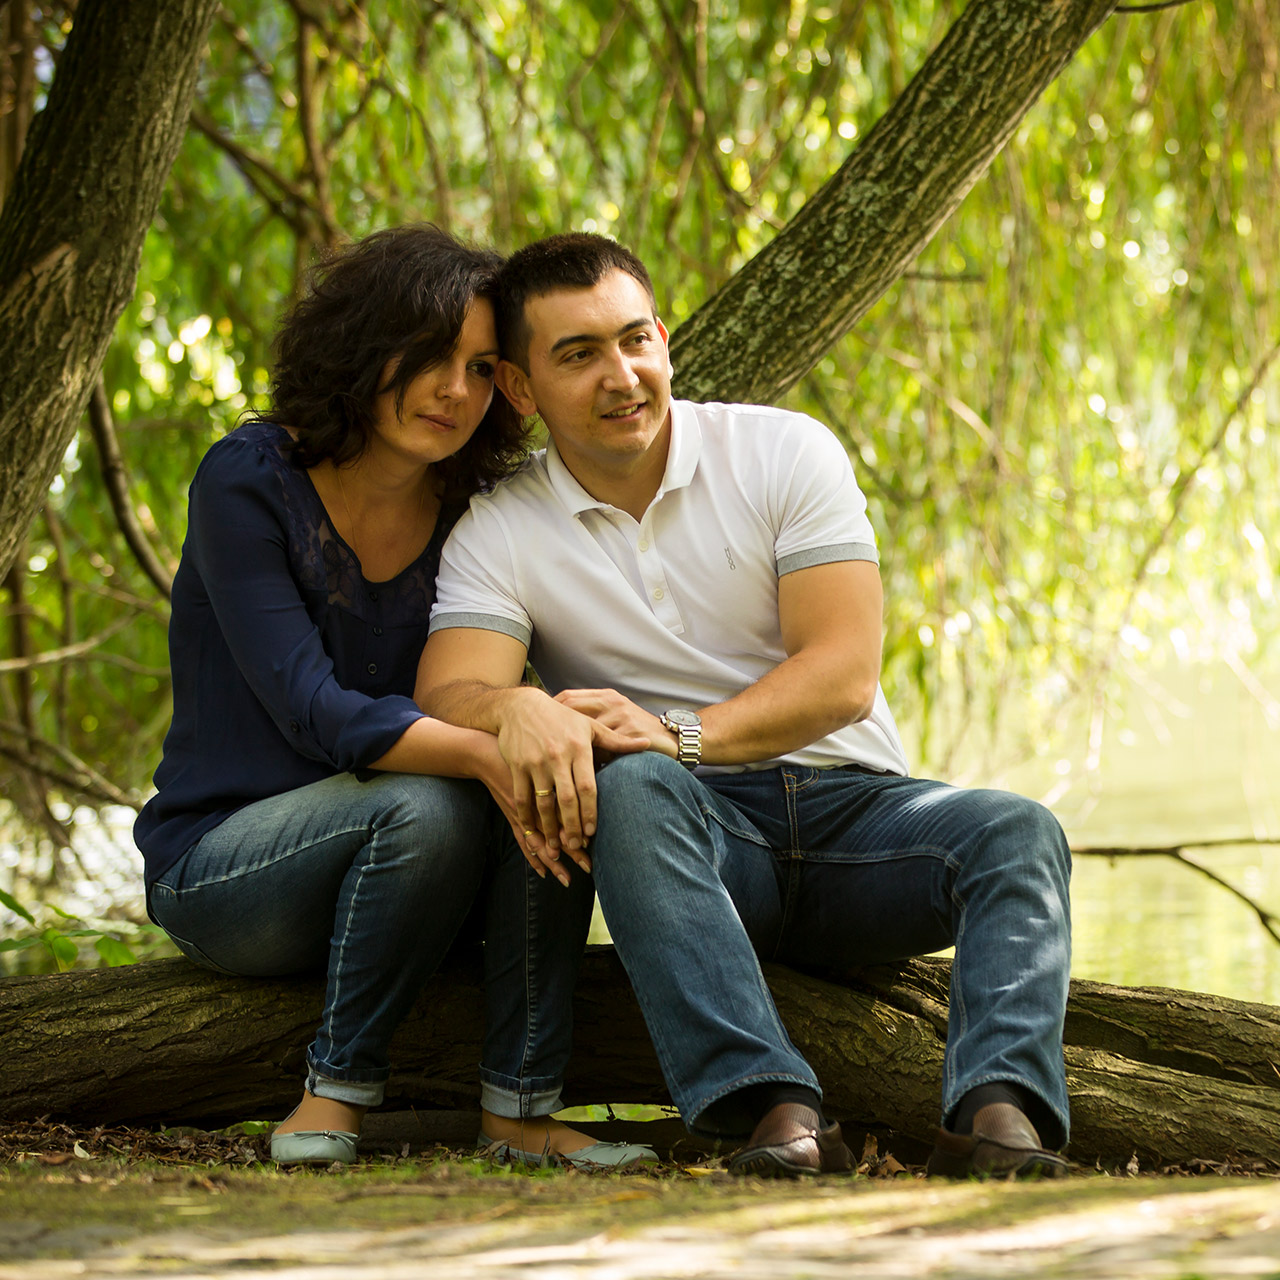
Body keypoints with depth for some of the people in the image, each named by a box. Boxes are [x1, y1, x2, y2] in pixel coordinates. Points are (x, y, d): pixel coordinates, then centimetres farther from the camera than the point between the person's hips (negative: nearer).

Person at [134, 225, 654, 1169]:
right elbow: (310, 709, -23)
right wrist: (479, 752, -40)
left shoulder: (471, 517, 2)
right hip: (219, 868, -4)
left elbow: (474, 699, -4)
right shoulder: (249, 480, -14)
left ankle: (520, 1102, -22)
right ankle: (336, 1088, -16)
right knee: (426, 803, -33)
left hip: (386, 867, 5)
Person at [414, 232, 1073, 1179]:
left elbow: (845, 674, -8)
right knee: (629, 786, -35)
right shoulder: (499, 533, 4)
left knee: (1016, 833, -27)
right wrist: (519, 712, -38)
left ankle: (997, 1115, -47)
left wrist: (680, 734, -24)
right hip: (698, 830, -1)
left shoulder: (785, 453, 1)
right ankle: (777, 1114, -48)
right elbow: (446, 694, -12)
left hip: (852, 801, 1)